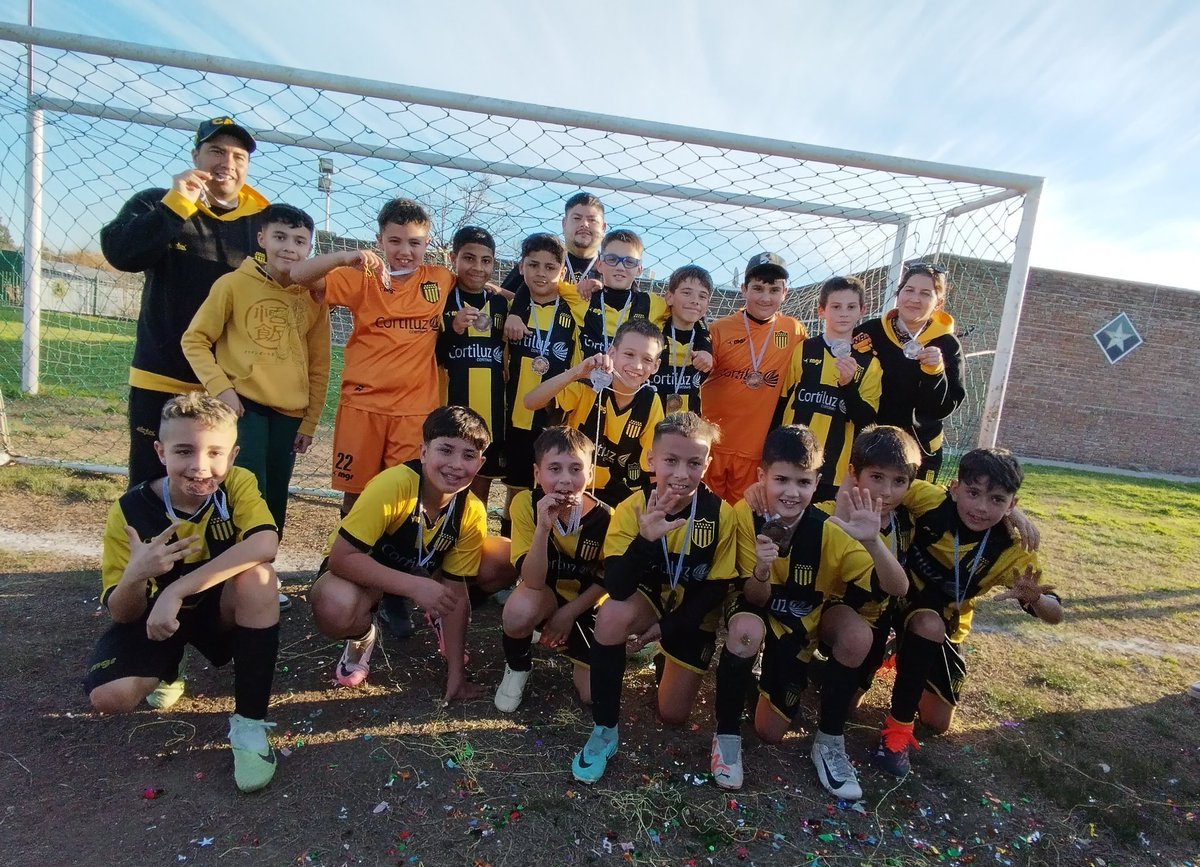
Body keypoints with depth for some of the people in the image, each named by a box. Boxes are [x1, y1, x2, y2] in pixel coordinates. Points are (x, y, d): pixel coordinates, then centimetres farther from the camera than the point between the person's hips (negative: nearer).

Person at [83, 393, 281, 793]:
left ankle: (250, 721, -23)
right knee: (109, 696, -24)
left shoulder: (238, 484, -21)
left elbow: (265, 543, -42)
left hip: (221, 612, -1)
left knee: (257, 574, -33)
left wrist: (177, 590, -45)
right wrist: (136, 575, -37)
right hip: (152, 617, 1)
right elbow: (121, 614, -14)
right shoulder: (130, 511, -18)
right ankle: (166, 670, 16)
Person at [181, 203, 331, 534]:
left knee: (274, 504, 11)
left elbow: (318, 366, 8)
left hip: (289, 416, 3)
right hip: (242, 407, -3)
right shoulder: (234, 284, -3)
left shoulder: (314, 297, 5)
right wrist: (220, 388, -12)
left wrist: (310, 422, 7)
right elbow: (194, 339, 0)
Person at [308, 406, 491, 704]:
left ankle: (436, 615, 13)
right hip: (361, 570, -4)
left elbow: (456, 590, -12)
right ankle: (362, 637, 1)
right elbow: (341, 558, -31)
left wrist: (456, 673, -12)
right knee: (335, 607, -39)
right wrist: (415, 586, -39)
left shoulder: (473, 513, -20)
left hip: (421, 573, 4)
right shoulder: (393, 485, -34)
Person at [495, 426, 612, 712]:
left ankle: (565, 643, 23)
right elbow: (533, 581, -29)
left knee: (594, 694, -9)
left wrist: (569, 613, -10)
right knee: (521, 611, -37)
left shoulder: (604, 518, -22)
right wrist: (543, 527, -42)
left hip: (585, 605, 1)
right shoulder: (526, 504, -23)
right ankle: (517, 665, -1)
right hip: (545, 596, -1)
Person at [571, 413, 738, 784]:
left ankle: (671, 658, 36)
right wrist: (646, 539, -48)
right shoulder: (632, 508, -22)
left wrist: (670, 627, -19)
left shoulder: (721, 514, -19)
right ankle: (604, 729, -16)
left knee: (673, 714, 1)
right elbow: (617, 589, -31)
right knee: (612, 614, -36)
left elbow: (717, 587, -10)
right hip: (648, 600, -1)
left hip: (693, 616, 1)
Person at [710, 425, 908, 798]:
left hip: (813, 617, 2)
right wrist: (761, 568, -42)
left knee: (858, 634, -27)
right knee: (745, 628, -35)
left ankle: (829, 741, -2)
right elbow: (756, 600, -19)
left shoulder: (830, 530, -22)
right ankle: (727, 733, -9)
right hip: (764, 615, -2)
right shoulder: (746, 515, -23)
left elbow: (898, 588, -27)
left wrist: (872, 541, -45)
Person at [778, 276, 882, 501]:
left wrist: (848, 384, -15)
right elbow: (781, 403, 6)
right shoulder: (803, 350, 3)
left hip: (837, 469, 0)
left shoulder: (869, 362, 4)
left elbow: (867, 421, -1)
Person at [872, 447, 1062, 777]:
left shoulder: (1012, 552, -22)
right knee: (929, 625, -38)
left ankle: (905, 654, 35)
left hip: (946, 624, 3)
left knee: (938, 723, 6)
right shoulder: (930, 499, -28)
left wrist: (1035, 599, -43)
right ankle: (898, 726, -19)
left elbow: (1055, 615, -19)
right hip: (900, 598, -3)